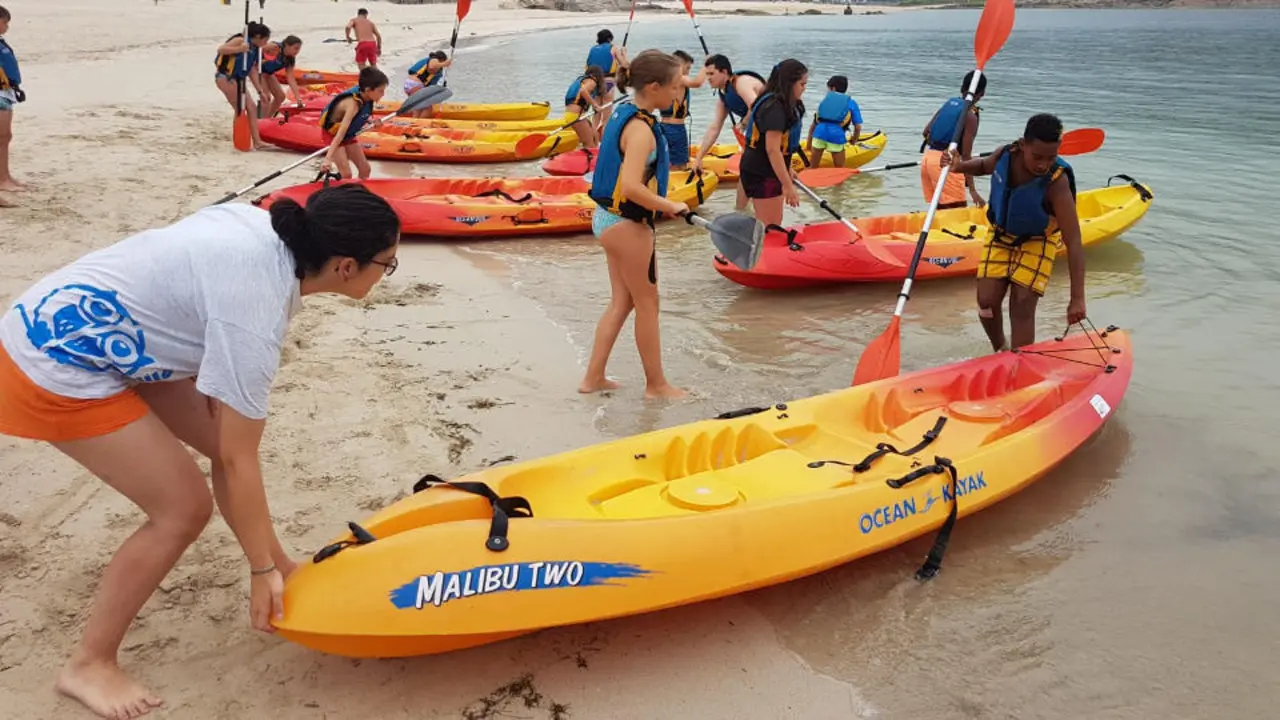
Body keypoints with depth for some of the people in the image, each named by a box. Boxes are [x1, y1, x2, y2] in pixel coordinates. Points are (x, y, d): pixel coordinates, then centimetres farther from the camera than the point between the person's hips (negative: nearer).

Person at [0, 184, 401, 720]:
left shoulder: (266, 229, -6)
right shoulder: (255, 311, -29)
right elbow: (239, 462, -22)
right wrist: (261, 569, -11)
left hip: (76, 328, 9)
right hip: (57, 365, -9)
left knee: (224, 438, 11)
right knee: (184, 508, -5)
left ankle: (284, 570, 30)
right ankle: (89, 666, 12)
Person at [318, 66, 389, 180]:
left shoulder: (366, 98, -15)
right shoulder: (353, 103, -36)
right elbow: (341, 132, -43)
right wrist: (328, 158, -49)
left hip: (349, 135, 8)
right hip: (333, 133, -8)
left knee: (365, 170, 7)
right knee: (346, 174, -16)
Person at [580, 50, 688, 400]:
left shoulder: (622, 112, 7)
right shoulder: (641, 130, -22)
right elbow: (631, 187, -32)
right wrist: (670, 206, -21)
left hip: (610, 217, 9)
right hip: (628, 225, -9)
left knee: (621, 301, 16)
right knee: (647, 304, 4)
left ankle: (593, 377, 21)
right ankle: (656, 384, 18)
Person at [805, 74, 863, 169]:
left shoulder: (825, 100, 27)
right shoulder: (851, 103, 21)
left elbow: (813, 124, 27)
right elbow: (858, 127, 12)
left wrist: (808, 143, 35)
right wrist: (853, 141, 31)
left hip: (819, 131, 2)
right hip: (836, 135, -2)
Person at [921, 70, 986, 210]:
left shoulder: (949, 103, 12)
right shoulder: (970, 116, -7)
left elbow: (926, 132, 14)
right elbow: (966, 155, -12)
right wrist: (972, 189, -13)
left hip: (927, 157, 8)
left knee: (940, 208, 15)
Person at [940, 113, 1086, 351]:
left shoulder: (1056, 183, -33)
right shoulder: (1005, 155, -20)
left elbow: (1074, 242, -35)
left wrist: (1077, 298, -40)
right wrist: (961, 166, -15)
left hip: (1036, 242, -4)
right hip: (1000, 235, 4)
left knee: (1022, 308, -12)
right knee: (987, 302, -1)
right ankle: (1000, 351, 28)